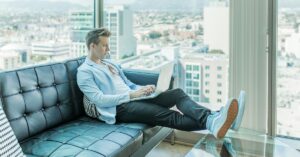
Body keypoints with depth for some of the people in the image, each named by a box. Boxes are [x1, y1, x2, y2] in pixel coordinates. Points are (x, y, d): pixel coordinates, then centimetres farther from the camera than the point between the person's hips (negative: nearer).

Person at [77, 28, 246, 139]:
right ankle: (209, 123, -49)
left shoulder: (110, 63, 23)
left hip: (132, 98, 7)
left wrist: (143, 89, 2)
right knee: (166, 114, -30)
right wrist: (131, 95, -17)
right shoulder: (84, 71, -2)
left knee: (177, 93, -16)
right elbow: (100, 99, -14)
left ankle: (213, 118, -40)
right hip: (119, 108, -7)